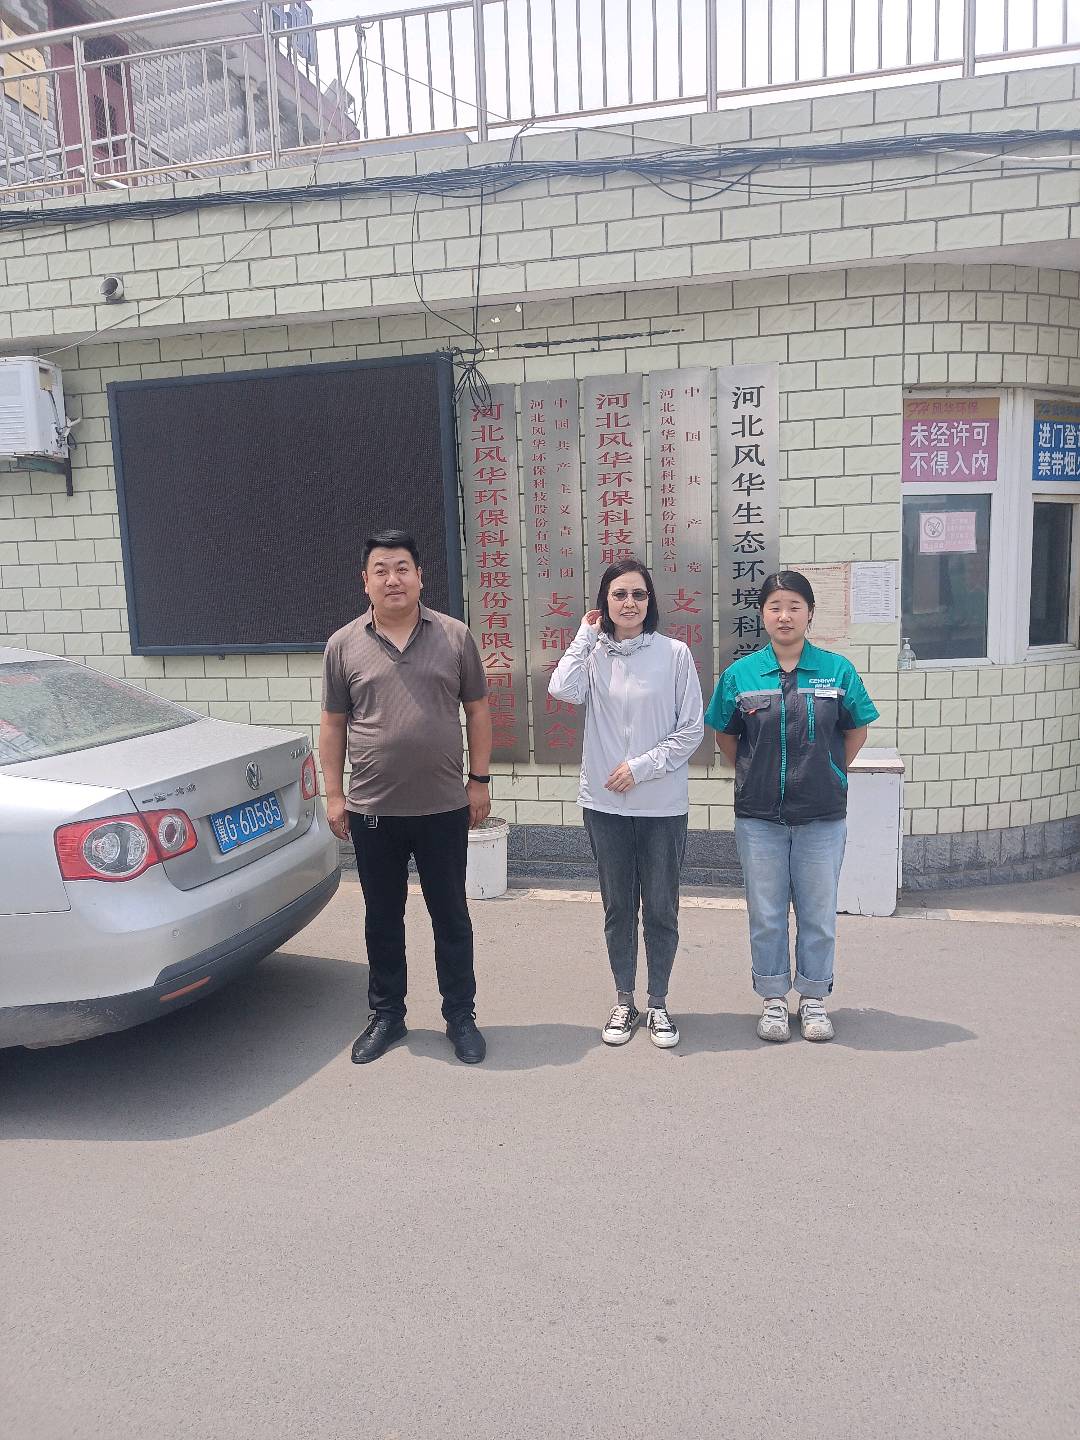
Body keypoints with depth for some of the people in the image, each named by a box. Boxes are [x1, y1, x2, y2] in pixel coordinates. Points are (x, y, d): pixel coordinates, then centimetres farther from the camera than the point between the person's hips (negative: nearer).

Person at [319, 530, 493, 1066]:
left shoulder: (454, 636, -1)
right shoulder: (344, 644, 1)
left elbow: (477, 711, 4)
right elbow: (333, 724, 5)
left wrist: (478, 780, 1)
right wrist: (334, 794, 2)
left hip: (444, 808, -1)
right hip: (372, 811, 1)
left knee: (450, 916, 10)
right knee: (382, 919, 13)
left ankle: (461, 1016, 25)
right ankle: (386, 1015, 30)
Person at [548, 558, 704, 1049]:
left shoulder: (674, 653, -5)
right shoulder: (593, 654, 2)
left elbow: (692, 729, -4)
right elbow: (563, 690, -18)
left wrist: (643, 766, -11)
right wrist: (586, 636, -10)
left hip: (662, 805, -2)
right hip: (605, 804, 2)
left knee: (660, 908, 8)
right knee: (618, 907, 13)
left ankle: (658, 1003, 25)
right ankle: (624, 1002, 28)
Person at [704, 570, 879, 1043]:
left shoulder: (837, 670, -3)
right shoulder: (740, 674, -2)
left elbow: (856, 731, 8)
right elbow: (725, 737, 10)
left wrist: (828, 774, 4)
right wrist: (755, 776, 5)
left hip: (822, 818, 0)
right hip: (759, 818, 0)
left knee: (818, 913, 11)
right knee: (766, 915, 10)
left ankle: (813, 999, 28)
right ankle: (773, 1000, 26)